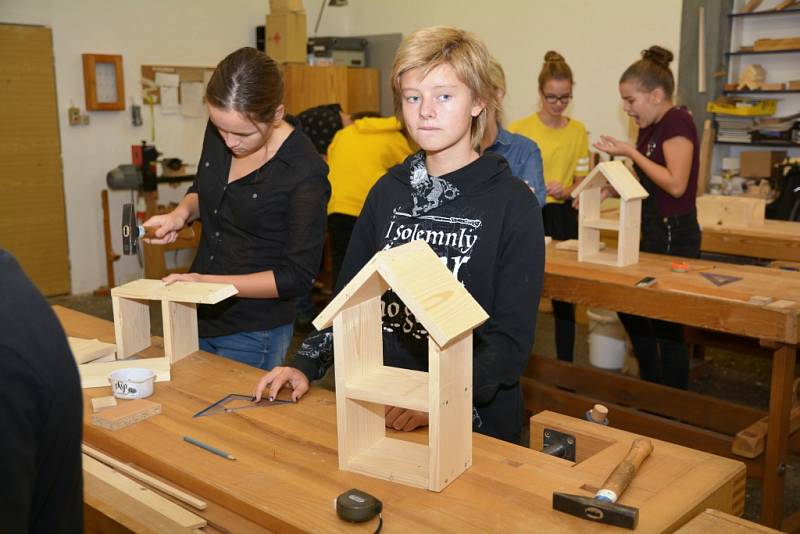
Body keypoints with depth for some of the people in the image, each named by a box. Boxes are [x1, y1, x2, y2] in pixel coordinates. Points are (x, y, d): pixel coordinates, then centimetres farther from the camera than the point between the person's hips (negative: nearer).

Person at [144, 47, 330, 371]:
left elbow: (298, 275, -18)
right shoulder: (218, 132, -4)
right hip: (198, 317, 6)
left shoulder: (305, 171, -22)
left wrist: (211, 282, -21)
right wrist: (181, 213, -6)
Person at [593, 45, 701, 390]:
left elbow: (675, 184, -23)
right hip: (652, 232, 10)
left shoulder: (677, 121, -15)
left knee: (666, 322, 1)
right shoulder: (649, 128, 11)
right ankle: (652, 387, 32)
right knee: (629, 305, 17)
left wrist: (631, 152, -18)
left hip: (673, 235, -10)